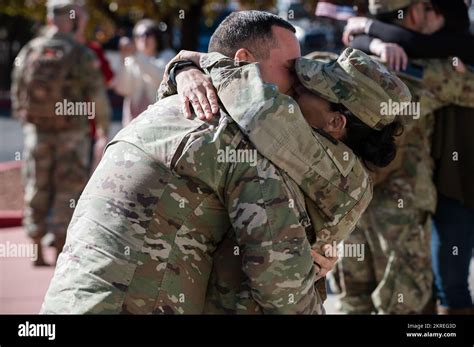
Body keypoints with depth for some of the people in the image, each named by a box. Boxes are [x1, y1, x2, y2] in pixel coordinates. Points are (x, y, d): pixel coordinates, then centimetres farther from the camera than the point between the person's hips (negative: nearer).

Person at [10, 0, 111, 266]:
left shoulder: (28, 52, 0)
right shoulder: (81, 55, -11)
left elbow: (18, 94, 6)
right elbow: (97, 97, -9)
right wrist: (105, 127, 7)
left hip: (37, 131, 4)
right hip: (72, 132, -3)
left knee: (37, 191, 12)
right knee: (70, 191, 4)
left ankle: (37, 249, 13)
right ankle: (60, 247, -3)